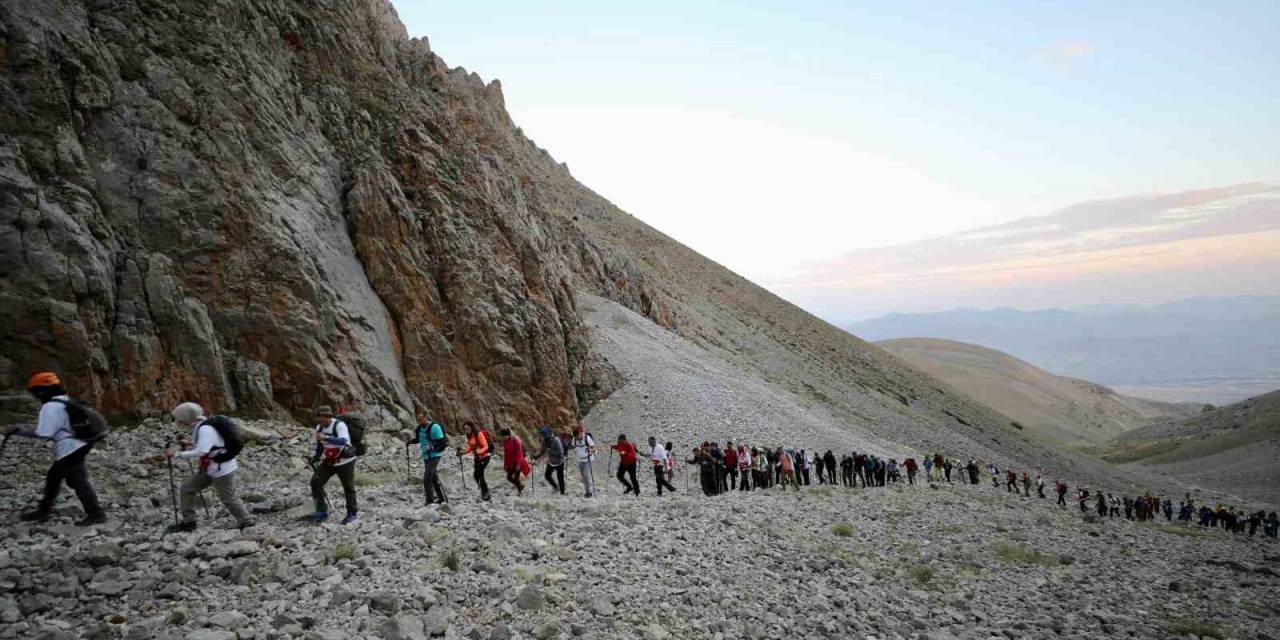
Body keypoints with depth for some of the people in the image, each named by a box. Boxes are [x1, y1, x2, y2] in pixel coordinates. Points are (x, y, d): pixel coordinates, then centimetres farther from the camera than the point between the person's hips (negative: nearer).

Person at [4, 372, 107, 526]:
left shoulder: (50, 407, -16)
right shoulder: (65, 401, 15)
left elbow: (43, 434, -18)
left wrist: (19, 430, -5)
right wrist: (20, 429, 18)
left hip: (69, 449, -11)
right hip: (76, 446, 11)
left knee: (77, 481, -5)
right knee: (53, 477, 22)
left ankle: (96, 514, -3)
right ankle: (43, 511, 34)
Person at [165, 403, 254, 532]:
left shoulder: (205, 429, -25)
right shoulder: (199, 427, 4)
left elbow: (201, 451, -37)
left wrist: (178, 454, -32)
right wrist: (191, 443, 10)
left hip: (222, 470, -10)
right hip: (209, 468, 10)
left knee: (228, 499, 2)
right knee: (187, 488, 11)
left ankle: (247, 524, 17)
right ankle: (188, 522, 21)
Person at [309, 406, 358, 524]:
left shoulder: (339, 425, -22)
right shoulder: (319, 427, 0)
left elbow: (343, 441, -39)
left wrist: (326, 437, -46)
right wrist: (316, 458, 14)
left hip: (345, 462, -6)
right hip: (328, 462, 6)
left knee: (348, 487, 1)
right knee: (315, 481, -8)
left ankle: (352, 514, 15)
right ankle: (322, 510, 3)